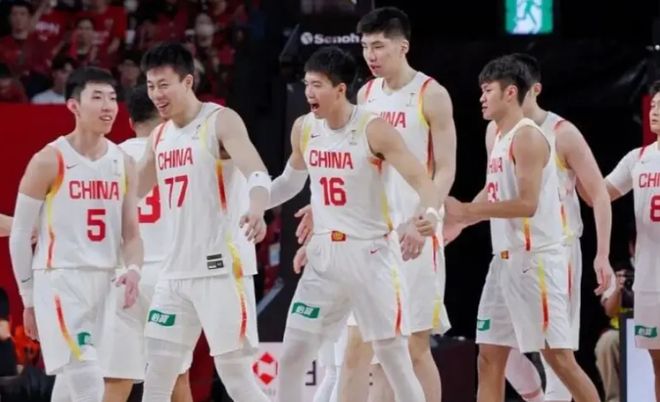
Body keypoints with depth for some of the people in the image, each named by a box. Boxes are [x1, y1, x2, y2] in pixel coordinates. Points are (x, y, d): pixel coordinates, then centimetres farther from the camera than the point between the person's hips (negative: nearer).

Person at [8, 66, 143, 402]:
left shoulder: (124, 164, 9)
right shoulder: (49, 161, -7)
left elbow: (131, 233, 12)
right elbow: (20, 235, -1)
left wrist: (133, 270, -11)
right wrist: (29, 300, 1)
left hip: (104, 283, 6)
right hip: (60, 280, -6)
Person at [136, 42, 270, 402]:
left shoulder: (221, 121, -7)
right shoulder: (159, 137, 15)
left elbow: (258, 174, -22)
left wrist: (256, 209, -43)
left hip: (221, 267, -7)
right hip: (176, 271, 7)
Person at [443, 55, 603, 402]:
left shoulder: (527, 137, -13)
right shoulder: (495, 137, 15)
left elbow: (527, 203, -22)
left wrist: (466, 211, -21)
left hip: (536, 259, -9)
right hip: (505, 257, 9)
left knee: (558, 356, -8)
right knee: (489, 356, 7)